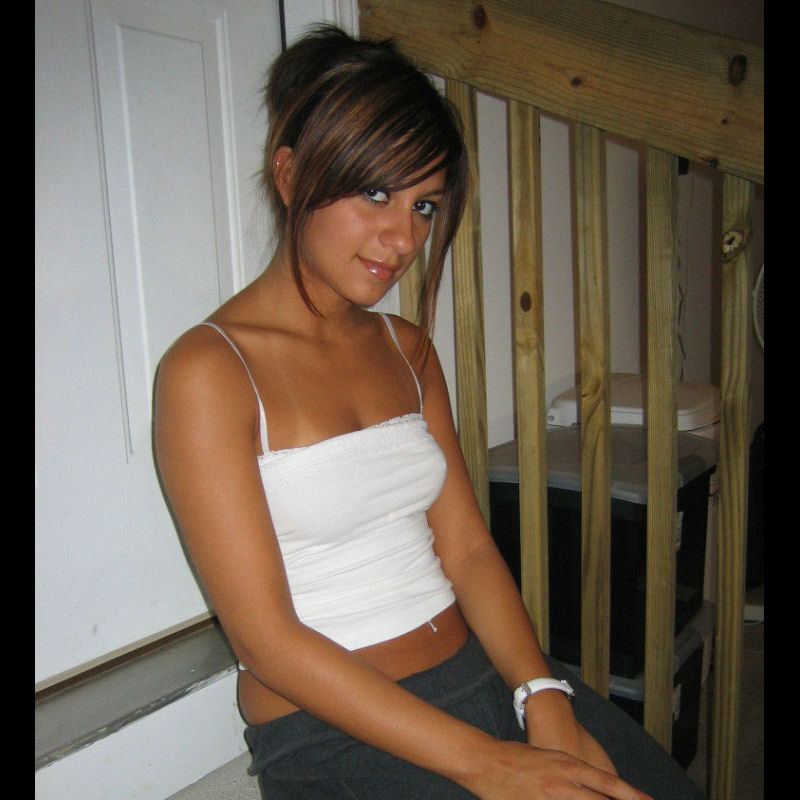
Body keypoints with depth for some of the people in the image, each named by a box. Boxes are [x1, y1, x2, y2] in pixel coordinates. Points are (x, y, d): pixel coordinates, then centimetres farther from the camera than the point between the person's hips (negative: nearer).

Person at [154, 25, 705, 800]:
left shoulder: (407, 348, 9)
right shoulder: (208, 370, -11)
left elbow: (467, 547, 4)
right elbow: (267, 639, -14)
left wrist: (543, 697, -11)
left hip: (482, 670, 6)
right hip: (332, 728, -5)